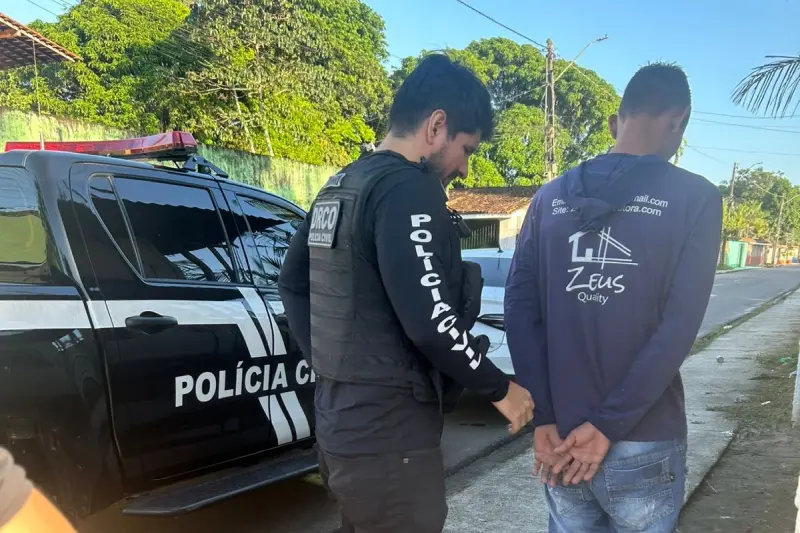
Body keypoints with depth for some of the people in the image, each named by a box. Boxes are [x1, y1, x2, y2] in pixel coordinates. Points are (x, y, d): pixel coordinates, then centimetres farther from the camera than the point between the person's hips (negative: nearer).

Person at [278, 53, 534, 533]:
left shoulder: (339, 187, 11)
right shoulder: (408, 190, -19)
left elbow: (293, 283, 19)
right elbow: (430, 321, -26)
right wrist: (500, 388, -11)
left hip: (341, 419, 9)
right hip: (388, 432, -9)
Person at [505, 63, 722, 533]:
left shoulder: (551, 197, 4)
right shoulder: (696, 198, -6)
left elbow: (519, 308, -2)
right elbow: (679, 327, -15)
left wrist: (544, 418, -3)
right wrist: (608, 425, -12)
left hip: (560, 434, 4)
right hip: (643, 446, -3)